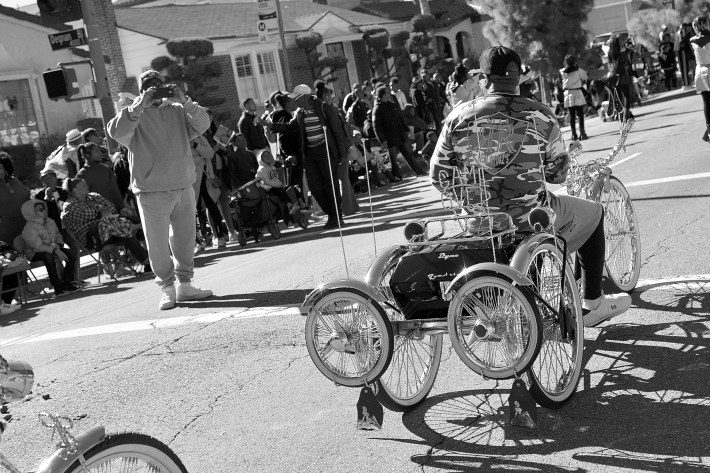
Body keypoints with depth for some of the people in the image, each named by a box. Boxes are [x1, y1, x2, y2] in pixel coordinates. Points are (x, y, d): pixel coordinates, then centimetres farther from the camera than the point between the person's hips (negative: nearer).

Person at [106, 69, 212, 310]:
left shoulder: (177, 111, 11)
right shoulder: (134, 115, 1)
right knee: (158, 244, -2)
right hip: (152, 191, -4)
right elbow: (116, 132, -18)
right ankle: (167, 288, 11)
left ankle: (184, 284, 24)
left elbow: (202, 124, -1)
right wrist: (140, 106, -24)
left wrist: (185, 102, -16)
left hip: (184, 187, 4)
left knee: (185, 238, 11)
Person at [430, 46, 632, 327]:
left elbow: (439, 179, -2)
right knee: (593, 214, 23)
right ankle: (592, 304, 28)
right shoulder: (540, 116, -10)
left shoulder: (459, 117, -5)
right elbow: (558, 174, -3)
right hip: (529, 216, -4)